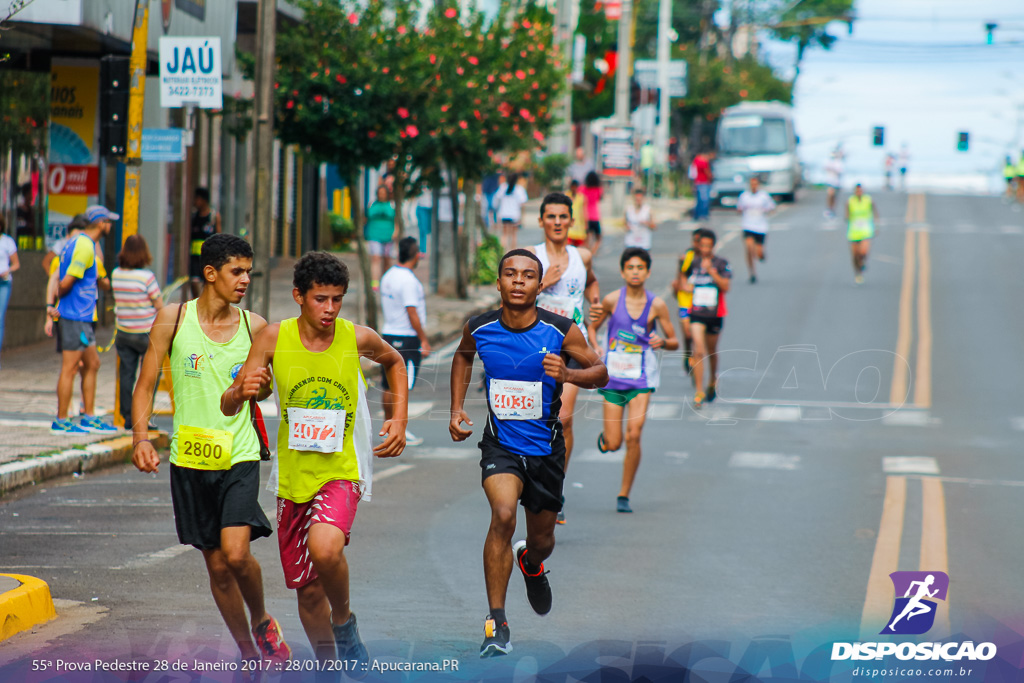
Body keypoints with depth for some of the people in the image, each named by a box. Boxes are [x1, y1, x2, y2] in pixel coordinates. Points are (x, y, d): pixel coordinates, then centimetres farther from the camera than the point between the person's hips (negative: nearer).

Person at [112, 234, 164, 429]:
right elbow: (160, 306, -11)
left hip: (123, 331, 5)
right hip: (146, 333, -5)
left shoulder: (116, 274, -1)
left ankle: (128, 417, 11)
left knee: (126, 374, 9)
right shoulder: (146, 276, -18)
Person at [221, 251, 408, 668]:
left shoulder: (357, 338, -7)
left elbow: (394, 362, 18)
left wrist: (399, 421, 7)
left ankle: (344, 620, -2)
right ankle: (329, 665, 31)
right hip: (293, 475, 2)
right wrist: (241, 391, -28)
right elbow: (227, 408, -5)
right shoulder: (274, 338, -6)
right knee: (307, 589, 8)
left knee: (324, 547, -31)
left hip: (342, 470, -2)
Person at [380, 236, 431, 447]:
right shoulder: (408, 280, -17)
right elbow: (412, 313, -19)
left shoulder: (388, 276, 10)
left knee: (389, 386, 12)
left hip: (388, 334, 8)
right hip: (407, 338, -8)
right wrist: (424, 340, -13)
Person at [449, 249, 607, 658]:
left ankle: (531, 564, 55)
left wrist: (566, 375, -25)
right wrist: (456, 409, 7)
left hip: (545, 447, 1)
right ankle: (496, 623, -21)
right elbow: (463, 357, 15)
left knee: (542, 541, 14)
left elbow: (600, 372, -4)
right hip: (500, 444, -1)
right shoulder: (479, 329, -8)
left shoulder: (560, 331, -14)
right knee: (503, 514, -27)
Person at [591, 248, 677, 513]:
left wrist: (662, 342, -20)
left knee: (633, 436, -14)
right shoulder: (612, 300, -5)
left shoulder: (656, 305, -5)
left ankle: (624, 495, 1)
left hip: (641, 379, -1)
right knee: (613, 445, 0)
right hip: (613, 378, 1)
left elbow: (674, 342, 2)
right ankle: (605, 435, 39)